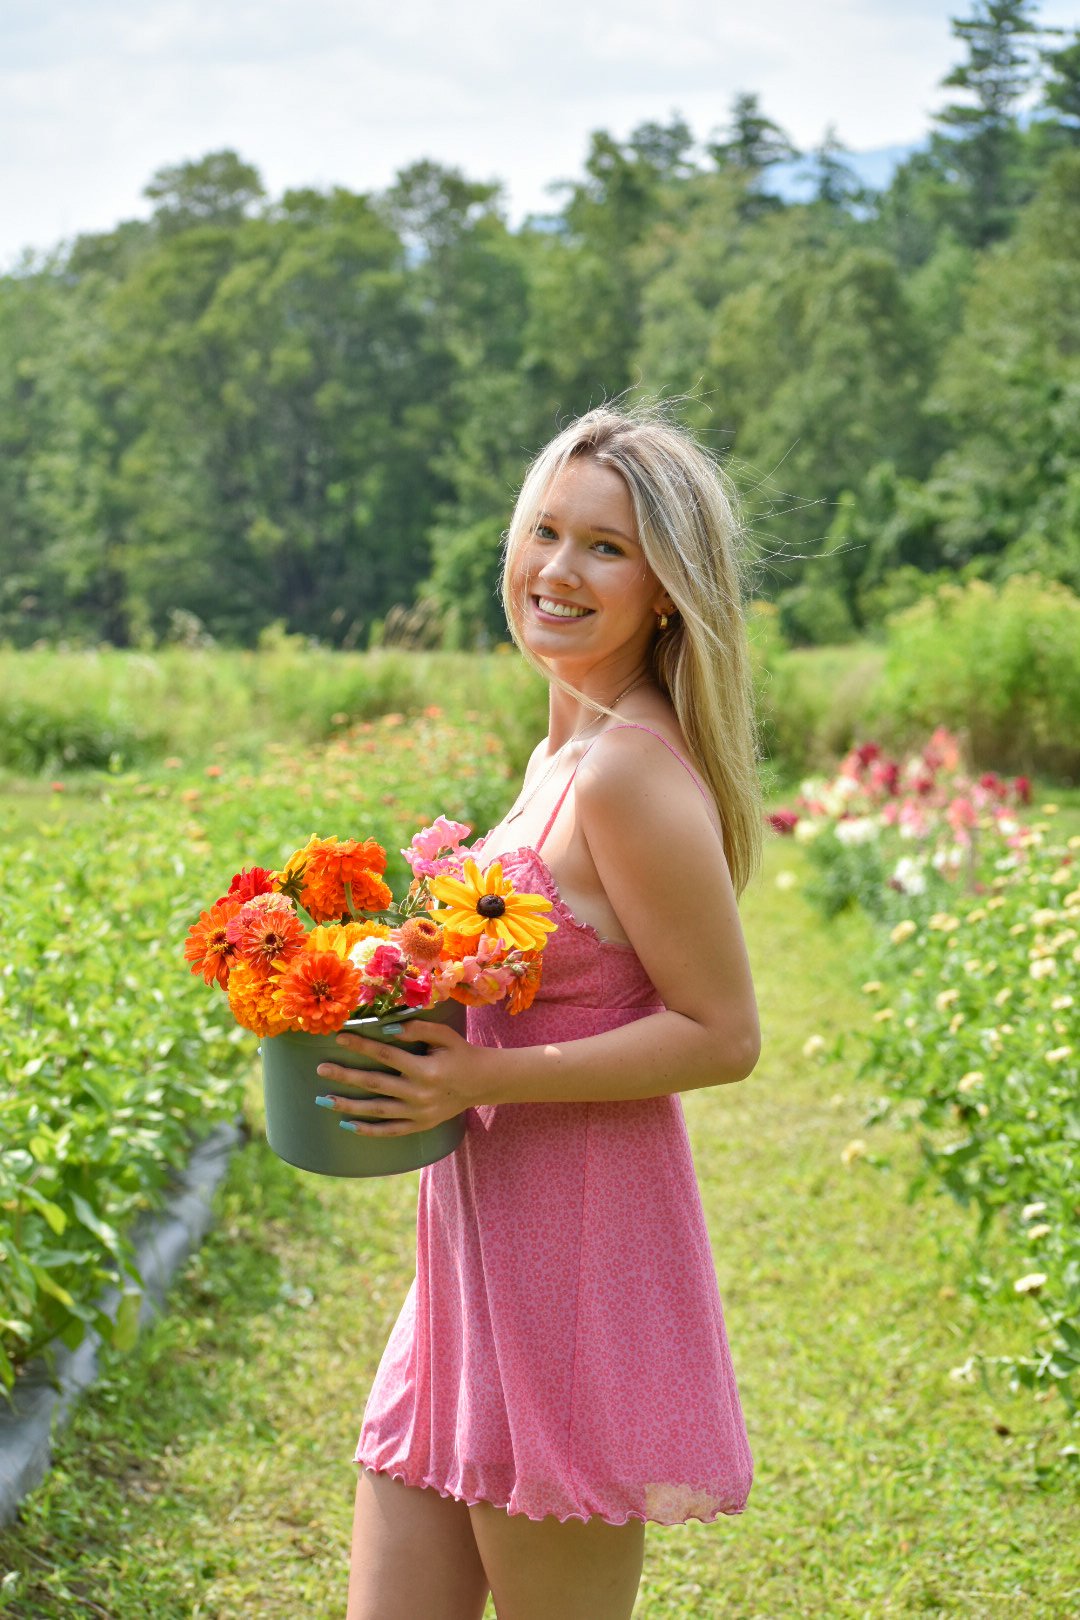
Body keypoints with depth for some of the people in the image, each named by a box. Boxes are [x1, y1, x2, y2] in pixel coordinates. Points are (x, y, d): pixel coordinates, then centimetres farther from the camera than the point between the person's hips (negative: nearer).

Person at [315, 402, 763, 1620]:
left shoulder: (633, 769, -17)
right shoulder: (562, 754, 11)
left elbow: (724, 1036, -16)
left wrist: (488, 1078, -21)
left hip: (577, 1258, -9)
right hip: (478, 1247, 9)